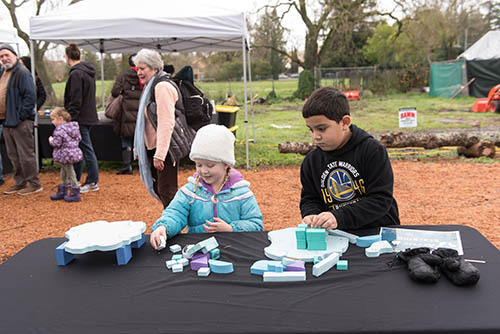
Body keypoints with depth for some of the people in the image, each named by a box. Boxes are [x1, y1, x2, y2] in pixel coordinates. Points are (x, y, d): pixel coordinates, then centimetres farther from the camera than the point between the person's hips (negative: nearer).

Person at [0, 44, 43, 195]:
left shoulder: (22, 73, -11)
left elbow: (30, 96, -18)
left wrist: (21, 116, -19)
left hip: (21, 122, -9)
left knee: (25, 154, -4)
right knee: (13, 155, 15)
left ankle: (34, 184, 5)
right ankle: (20, 183, 25)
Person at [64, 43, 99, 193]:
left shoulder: (76, 74, -16)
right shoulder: (88, 72, 13)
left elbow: (75, 101, -20)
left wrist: (69, 118, -15)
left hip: (80, 118, -10)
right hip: (88, 116, 10)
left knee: (87, 149, -3)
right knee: (78, 148, 16)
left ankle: (92, 182, 5)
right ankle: (74, 180, 26)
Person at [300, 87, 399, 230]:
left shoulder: (372, 150, -7)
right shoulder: (311, 161, 8)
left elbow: (381, 200, -12)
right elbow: (309, 199, 15)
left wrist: (339, 218, -23)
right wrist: (311, 215, -10)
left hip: (379, 228, -3)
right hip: (337, 235, 3)